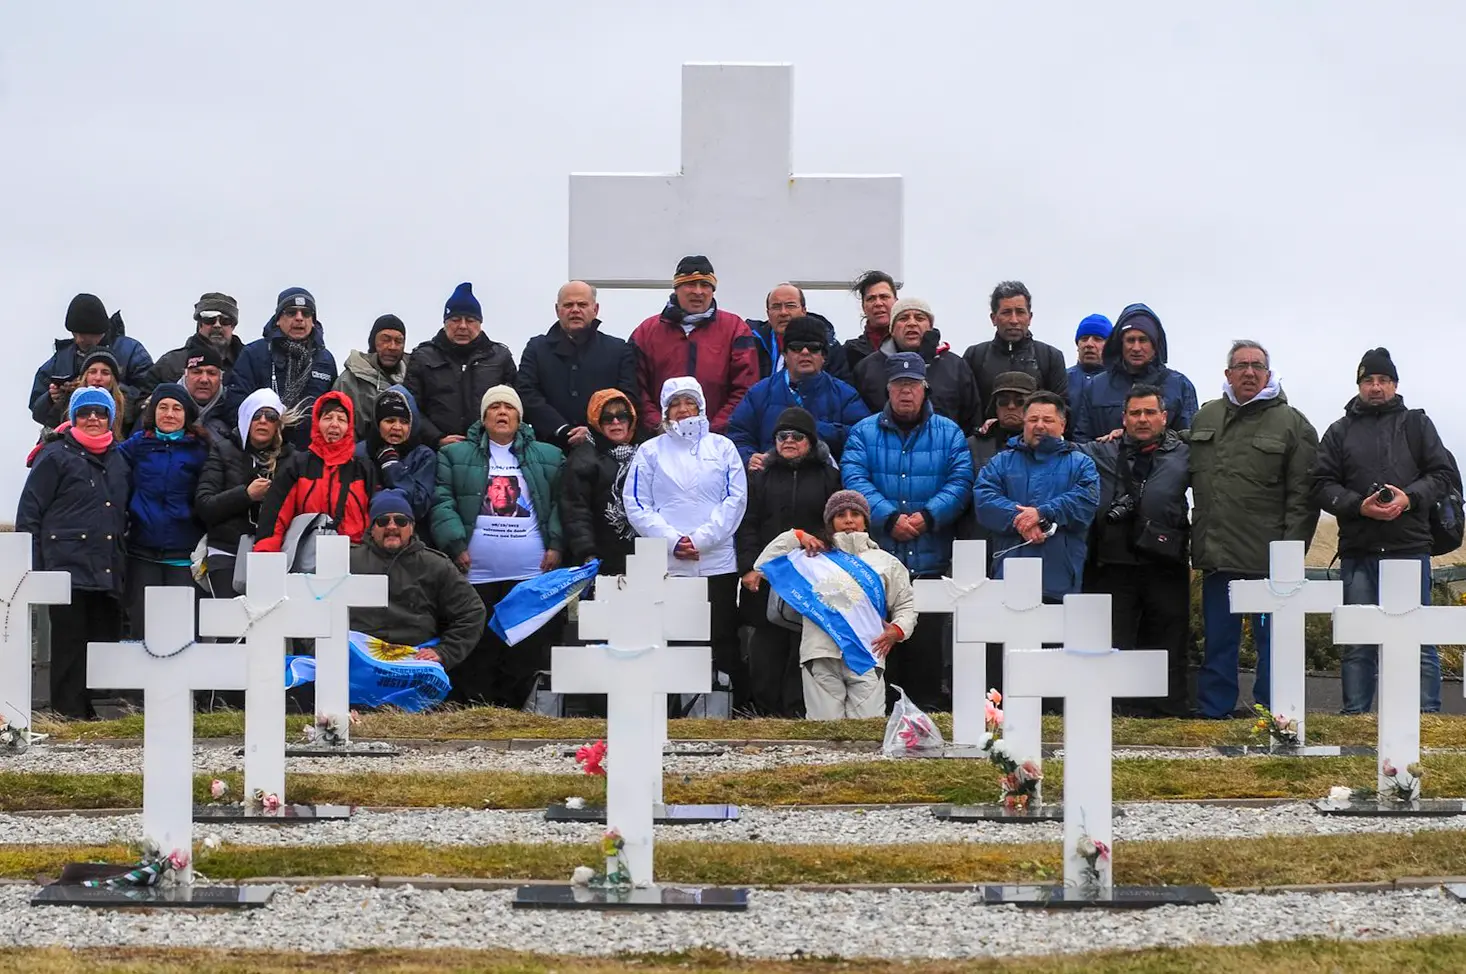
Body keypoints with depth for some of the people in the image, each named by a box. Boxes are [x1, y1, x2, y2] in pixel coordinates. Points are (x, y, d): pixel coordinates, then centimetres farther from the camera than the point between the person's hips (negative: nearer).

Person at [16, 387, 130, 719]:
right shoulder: (56, 457, 2)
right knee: (70, 644, -7)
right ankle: (70, 714, -5)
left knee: (107, 641, 3)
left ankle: (104, 711, 8)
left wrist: (122, 561, 19)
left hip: (109, 572, 5)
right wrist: (32, 567, -8)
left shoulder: (119, 461, 19)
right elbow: (29, 513, -1)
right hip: (68, 568, -5)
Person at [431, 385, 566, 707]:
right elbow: (442, 503, 2)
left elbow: (560, 503, 8)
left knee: (529, 652, -1)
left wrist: (556, 545, -5)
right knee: (476, 654, 1)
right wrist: (457, 545, -9)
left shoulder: (549, 457, 13)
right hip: (476, 575, -1)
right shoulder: (455, 456, 9)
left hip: (533, 573, 1)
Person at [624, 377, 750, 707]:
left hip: (717, 563, 0)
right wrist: (672, 540, -10)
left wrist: (700, 538, -9)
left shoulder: (722, 448, 11)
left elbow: (735, 500, 2)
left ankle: (738, 712, 3)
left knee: (723, 641, -1)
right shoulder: (651, 451, 10)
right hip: (665, 565, 0)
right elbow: (636, 506, 3)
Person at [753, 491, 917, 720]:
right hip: (821, 654, -1)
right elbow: (765, 564, 13)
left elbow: (906, 605, 23)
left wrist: (898, 630, 4)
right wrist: (796, 537, 6)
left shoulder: (885, 562, 22)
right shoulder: (815, 556, 18)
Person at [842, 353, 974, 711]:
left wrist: (927, 516, -17)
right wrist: (890, 518, -19)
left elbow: (960, 481, -2)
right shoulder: (864, 432, 8)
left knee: (926, 639, 0)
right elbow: (855, 480, -6)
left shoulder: (949, 433, 10)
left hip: (930, 561, 0)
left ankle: (926, 706, 6)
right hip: (876, 560, 0)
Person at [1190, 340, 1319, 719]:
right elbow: (1193, 478, 22)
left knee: (1272, 642, 1)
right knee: (1218, 642, 11)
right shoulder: (1204, 418, 13)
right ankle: (1213, 714, 18)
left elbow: (1302, 496, -5)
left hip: (1268, 560, -4)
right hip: (1216, 558, 4)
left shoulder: (1291, 424, -1)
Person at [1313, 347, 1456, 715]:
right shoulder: (1340, 432, 13)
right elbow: (1322, 485, 5)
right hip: (1358, 552, 1)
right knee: (1358, 641, 4)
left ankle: (1428, 715, 2)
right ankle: (1355, 717, 8)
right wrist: (1359, 506, -11)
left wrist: (1409, 498, -12)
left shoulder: (1416, 424, 12)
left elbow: (1444, 475, 5)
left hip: (1410, 548, -1)